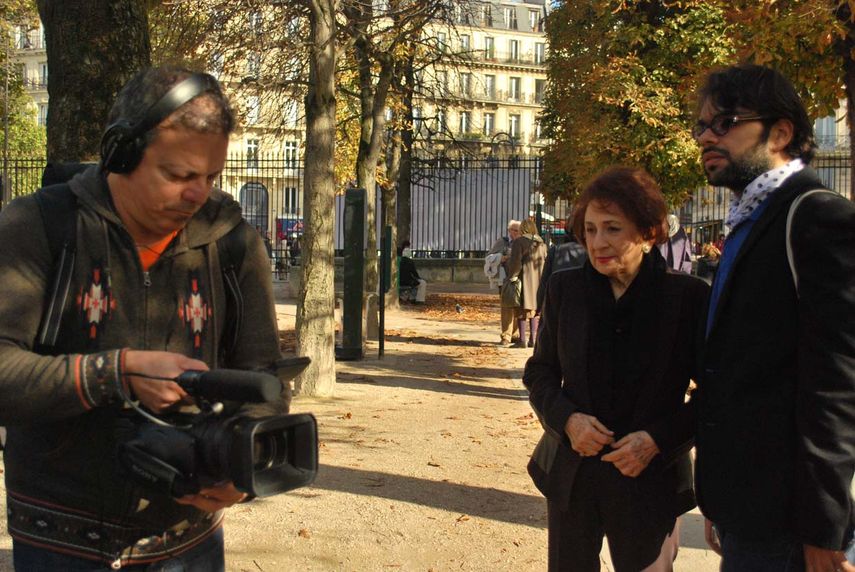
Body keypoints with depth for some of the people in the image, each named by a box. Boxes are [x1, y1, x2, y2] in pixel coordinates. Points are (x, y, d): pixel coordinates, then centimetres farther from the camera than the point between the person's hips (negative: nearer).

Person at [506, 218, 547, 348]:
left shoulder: (519, 242, -10)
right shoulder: (541, 243, 9)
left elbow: (515, 262, -16)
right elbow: (546, 262, 9)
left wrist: (511, 277, -6)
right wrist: (541, 280, 14)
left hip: (524, 279, -6)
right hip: (537, 281, 6)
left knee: (521, 310, 0)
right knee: (533, 310, 13)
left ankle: (522, 340, -2)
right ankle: (532, 339, 13)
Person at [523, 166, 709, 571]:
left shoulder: (688, 296, -10)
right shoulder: (565, 288, -1)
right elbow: (539, 372, 7)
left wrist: (658, 440, -17)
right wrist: (567, 419, -11)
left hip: (650, 481, -2)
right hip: (571, 475, 3)